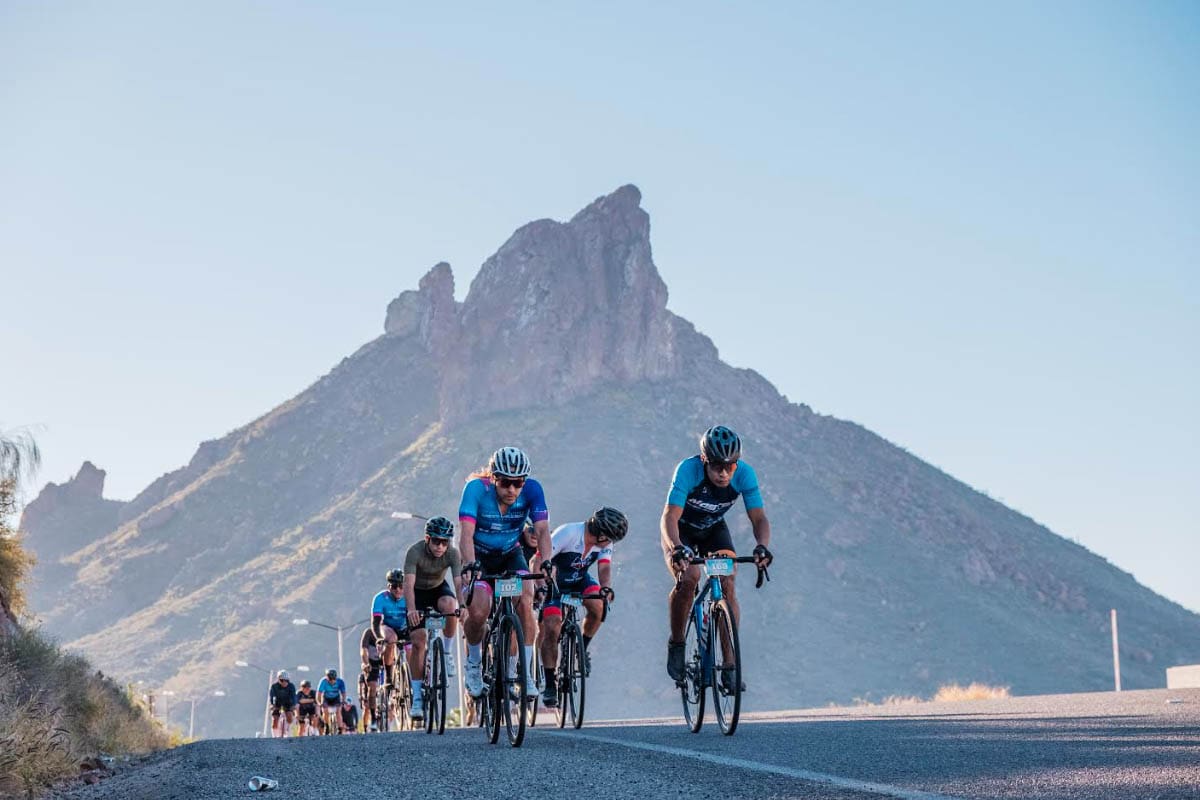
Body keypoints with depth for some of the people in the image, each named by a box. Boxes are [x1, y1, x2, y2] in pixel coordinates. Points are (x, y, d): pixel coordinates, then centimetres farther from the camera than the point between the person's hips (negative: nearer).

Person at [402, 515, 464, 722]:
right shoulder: (415, 552, -30)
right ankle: (417, 695, -4)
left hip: (438, 589, 1)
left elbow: (459, 583, -33)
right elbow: (409, 584, -39)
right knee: (418, 641, -13)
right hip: (418, 592, -1)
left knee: (449, 605, -35)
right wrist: (411, 610, -55)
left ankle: (447, 653, -13)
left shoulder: (452, 553, -24)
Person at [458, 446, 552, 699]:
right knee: (478, 612, -23)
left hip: (511, 554, 2)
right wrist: (470, 566, -53)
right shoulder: (476, 488, -28)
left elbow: (542, 530, -28)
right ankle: (473, 662, 6)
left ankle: (525, 672, -12)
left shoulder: (532, 490, -21)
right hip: (480, 556, -2)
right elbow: (466, 533, -36)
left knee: (525, 602, -24)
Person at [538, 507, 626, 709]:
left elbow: (604, 567, -22)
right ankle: (549, 685, -7)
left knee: (597, 606, -25)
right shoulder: (568, 533, -32)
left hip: (579, 580, 4)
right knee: (551, 628, -17)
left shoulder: (605, 541, -15)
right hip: (554, 581, -4)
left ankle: (582, 649, 0)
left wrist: (606, 588, -44)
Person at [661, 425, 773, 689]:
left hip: (714, 530, 3)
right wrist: (676, 548, -59)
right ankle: (676, 645, -6)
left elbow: (759, 518, -25)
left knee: (727, 585, -17)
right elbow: (670, 517, -40)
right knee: (687, 578, -28)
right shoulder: (688, 470, -35)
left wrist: (762, 546, -46)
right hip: (682, 531, -3)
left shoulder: (745, 474, -26)